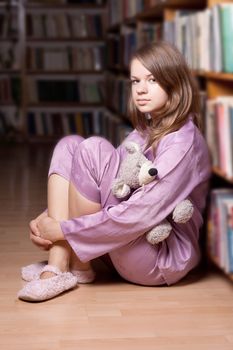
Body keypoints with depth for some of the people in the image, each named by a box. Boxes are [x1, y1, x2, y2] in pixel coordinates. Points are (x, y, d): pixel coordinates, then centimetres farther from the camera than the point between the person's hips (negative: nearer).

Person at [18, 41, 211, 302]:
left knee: (93, 150, -22)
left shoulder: (182, 141, -17)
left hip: (164, 258, -9)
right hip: (129, 239, 9)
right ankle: (57, 267, -12)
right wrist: (48, 218, -5)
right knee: (69, 145, 0)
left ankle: (79, 266, -8)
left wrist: (63, 229, -20)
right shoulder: (146, 131, 12)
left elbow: (140, 214, -26)